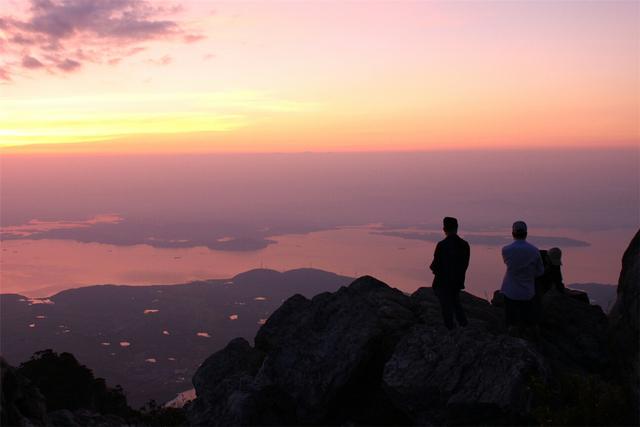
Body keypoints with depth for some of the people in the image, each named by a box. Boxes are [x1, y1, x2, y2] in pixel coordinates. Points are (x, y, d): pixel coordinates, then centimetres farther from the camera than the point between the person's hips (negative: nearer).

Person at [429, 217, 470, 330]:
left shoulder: (442, 245, -21)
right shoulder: (464, 244, -4)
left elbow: (436, 264, -17)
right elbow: (465, 264, 2)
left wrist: (432, 267, 5)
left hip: (443, 282, -5)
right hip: (458, 281, 5)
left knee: (446, 307, 8)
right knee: (456, 303, 24)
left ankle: (450, 329, 14)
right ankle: (464, 324, 20)